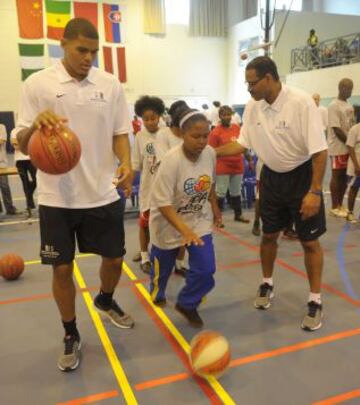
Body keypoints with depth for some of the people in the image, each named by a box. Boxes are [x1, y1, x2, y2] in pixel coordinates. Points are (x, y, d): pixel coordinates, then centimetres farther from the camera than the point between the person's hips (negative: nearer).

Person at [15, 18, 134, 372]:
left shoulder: (110, 84, 3)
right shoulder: (37, 84, -4)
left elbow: (120, 133, 7)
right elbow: (22, 145, -5)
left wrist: (126, 163, -14)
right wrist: (36, 125, -27)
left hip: (104, 193, 3)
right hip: (57, 196, -2)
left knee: (114, 257, 13)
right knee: (62, 267, 6)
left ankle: (105, 301, 46)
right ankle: (70, 335, 28)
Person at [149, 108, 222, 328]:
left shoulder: (210, 153, -13)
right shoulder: (172, 160, -28)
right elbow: (163, 203, -29)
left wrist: (215, 209, 16)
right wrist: (185, 231, -38)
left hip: (199, 221, 4)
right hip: (169, 223, -3)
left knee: (206, 269, -9)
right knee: (163, 266, 18)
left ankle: (187, 304, 19)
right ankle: (157, 294, 52)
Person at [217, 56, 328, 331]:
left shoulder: (302, 102, -22)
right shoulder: (253, 107, -5)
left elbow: (320, 150, -21)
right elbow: (242, 144, 5)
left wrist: (315, 191, -24)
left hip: (302, 176, -5)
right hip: (272, 176, 5)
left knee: (310, 241, 3)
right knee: (269, 235, 14)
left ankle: (315, 301, 19)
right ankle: (267, 285, 35)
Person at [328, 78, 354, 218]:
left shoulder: (349, 106, 14)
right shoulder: (334, 106, -12)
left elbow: (352, 125, 16)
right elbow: (337, 129, -17)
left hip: (349, 147, 8)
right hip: (338, 148, -8)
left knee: (345, 176, 11)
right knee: (336, 176, -1)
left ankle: (340, 205, 20)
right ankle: (334, 207, 7)